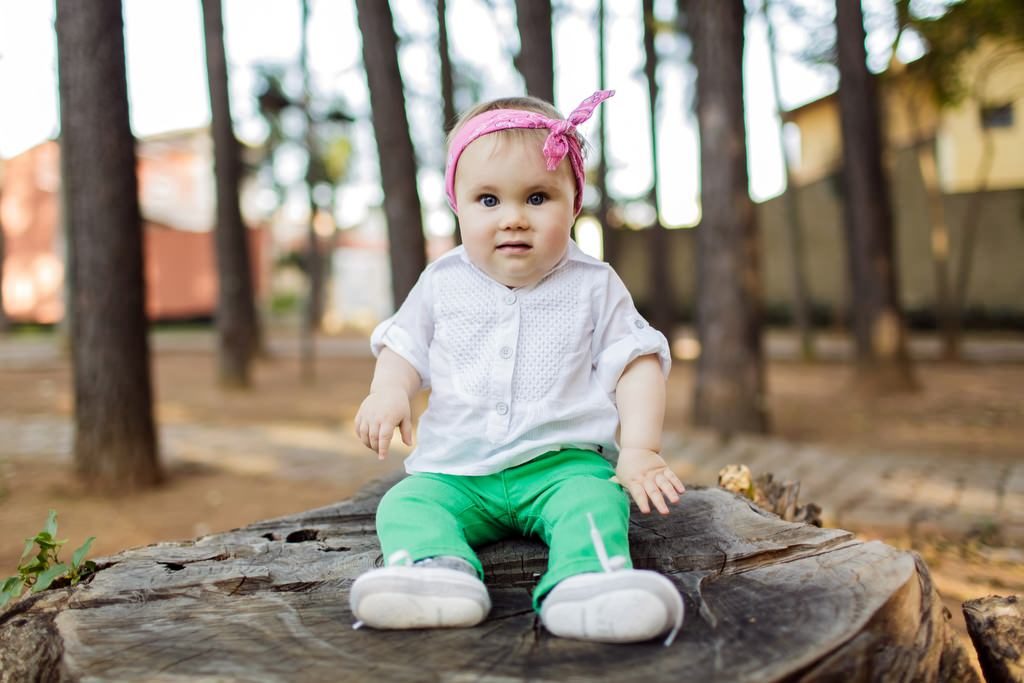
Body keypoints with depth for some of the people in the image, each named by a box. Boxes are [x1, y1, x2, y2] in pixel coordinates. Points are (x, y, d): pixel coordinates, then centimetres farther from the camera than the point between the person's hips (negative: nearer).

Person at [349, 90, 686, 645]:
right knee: (404, 504, -22)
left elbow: (635, 364, 2)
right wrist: (388, 391, -8)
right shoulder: (442, 283, 8)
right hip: (455, 470, 2)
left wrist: (640, 449, -11)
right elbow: (406, 346, 15)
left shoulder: (593, 286, 3)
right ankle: (433, 566, -47)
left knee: (594, 499, -31)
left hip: (561, 462, -2)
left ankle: (586, 581, -54)